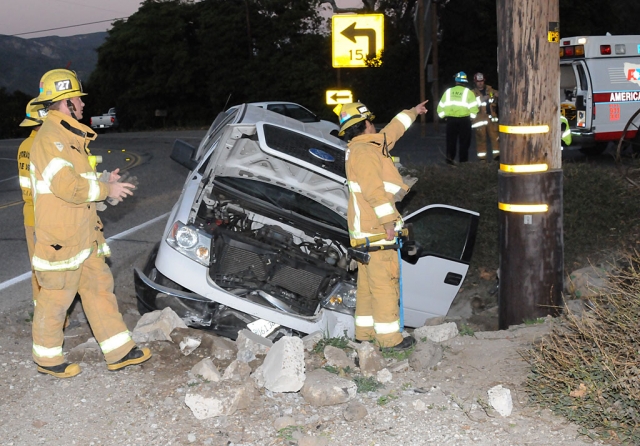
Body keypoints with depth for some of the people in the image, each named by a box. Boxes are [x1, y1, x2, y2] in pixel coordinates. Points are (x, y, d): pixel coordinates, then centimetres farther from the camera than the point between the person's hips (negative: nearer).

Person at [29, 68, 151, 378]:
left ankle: (119, 352, 21)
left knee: (100, 289, 13)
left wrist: (105, 184, 6)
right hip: (60, 240, -10)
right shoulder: (50, 138, -19)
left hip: (84, 236, 10)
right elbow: (67, 187, -27)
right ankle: (47, 359, 22)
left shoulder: (68, 136, 14)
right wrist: (106, 189, -15)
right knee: (55, 301, 5)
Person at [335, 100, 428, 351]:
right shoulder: (364, 151, -14)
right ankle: (389, 337, -3)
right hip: (376, 228, -11)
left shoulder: (365, 147, 17)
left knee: (368, 280, 14)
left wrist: (412, 113, 44)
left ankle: (365, 331, 22)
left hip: (366, 228, 11)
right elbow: (374, 190, -22)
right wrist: (388, 221, -21)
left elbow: (391, 131, 33)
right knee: (384, 280, -7)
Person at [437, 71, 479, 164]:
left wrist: (444, 116, 20)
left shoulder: (448, 91, 6)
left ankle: (450, 158, 4)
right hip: (464, 119, -2)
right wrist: (471, 117, 9)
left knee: (451, 140, 9)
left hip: (451, 119, 2)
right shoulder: (468, 92, -2)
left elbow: (441, 107, 8)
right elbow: (473, 107, -6)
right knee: (464, 141, 5)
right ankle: (463, 160, 5)